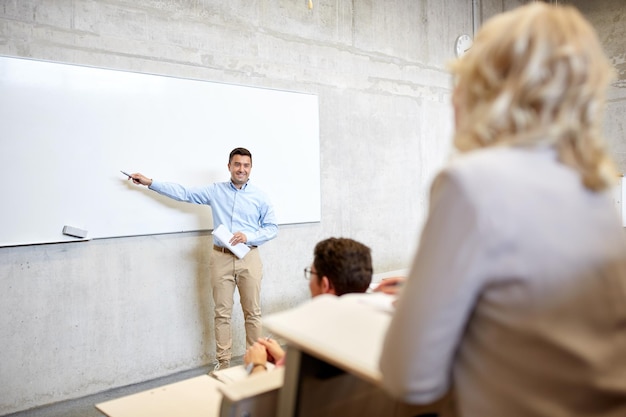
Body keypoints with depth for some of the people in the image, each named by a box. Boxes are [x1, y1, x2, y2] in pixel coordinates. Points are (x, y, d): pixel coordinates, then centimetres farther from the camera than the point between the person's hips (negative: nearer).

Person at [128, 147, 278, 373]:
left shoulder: (260, 197, 3)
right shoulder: (215, 191, 7)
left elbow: (272, 227, 4)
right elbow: (184, 193, 8)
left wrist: (248, 236, -12)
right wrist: (150, 182, 5)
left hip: (249, 258, -1)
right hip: (221, 257, 1)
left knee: (252, 312, 4)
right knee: (222, 313, 6)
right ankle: (223, 362, 17)